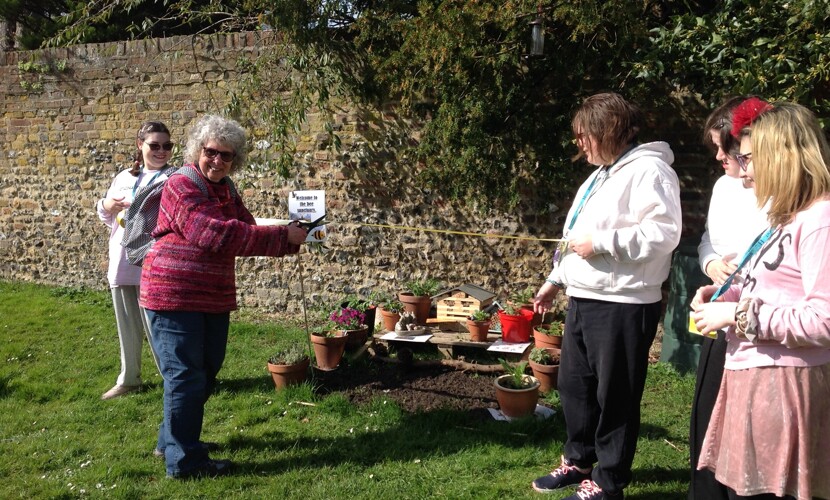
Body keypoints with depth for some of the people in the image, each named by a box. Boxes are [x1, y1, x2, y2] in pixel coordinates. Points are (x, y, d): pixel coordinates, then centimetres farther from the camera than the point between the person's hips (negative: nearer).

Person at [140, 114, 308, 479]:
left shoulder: (226, 191, 12)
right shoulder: (182, 186, -15)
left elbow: (246, 231, 9)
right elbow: (214, 234, -28)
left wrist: (291, 239, -8)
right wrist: (281, 237, -27)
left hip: (213, 298, 9)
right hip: (174, 295, -9)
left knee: (206, 373, 17)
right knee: (186, 376, -3)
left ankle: (172, 439, 34)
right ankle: (184, 460, 9)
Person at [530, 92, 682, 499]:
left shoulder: (648, 170, -11)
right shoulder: (600, 175, 19)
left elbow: (664, 232, -22)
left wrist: (602, 243, -22)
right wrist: (555, 281, 23)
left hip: (623, 306, -10)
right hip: (583, 300, 10)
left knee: (614, 395, 3)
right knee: (573, 385, 17)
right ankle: (579, 459, 35)